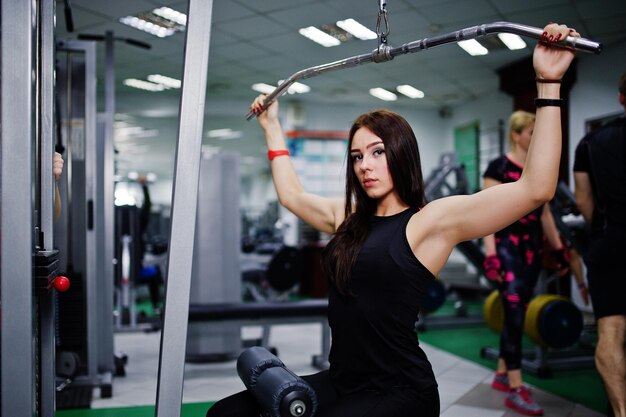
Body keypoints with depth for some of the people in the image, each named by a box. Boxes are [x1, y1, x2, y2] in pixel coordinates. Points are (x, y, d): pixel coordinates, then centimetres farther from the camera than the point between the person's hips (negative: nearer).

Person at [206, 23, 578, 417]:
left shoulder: (431, 221, -10)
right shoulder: (348, 217, 11)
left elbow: (535, 189, -20)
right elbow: (292, 194, 28)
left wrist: (549, 83, -25)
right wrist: (272, 127, 30)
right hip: (342, 381, 7)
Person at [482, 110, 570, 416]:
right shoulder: (499, 167, -7)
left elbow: (545, 212, 17)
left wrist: (558, 248, 15)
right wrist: (490, 254, -19)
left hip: (533, 247, 7)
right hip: (507, 247, -7)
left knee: (518, 312, 11)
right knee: (514, 312, -9)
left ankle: (501, 374, 23)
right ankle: (516, 389, -4)